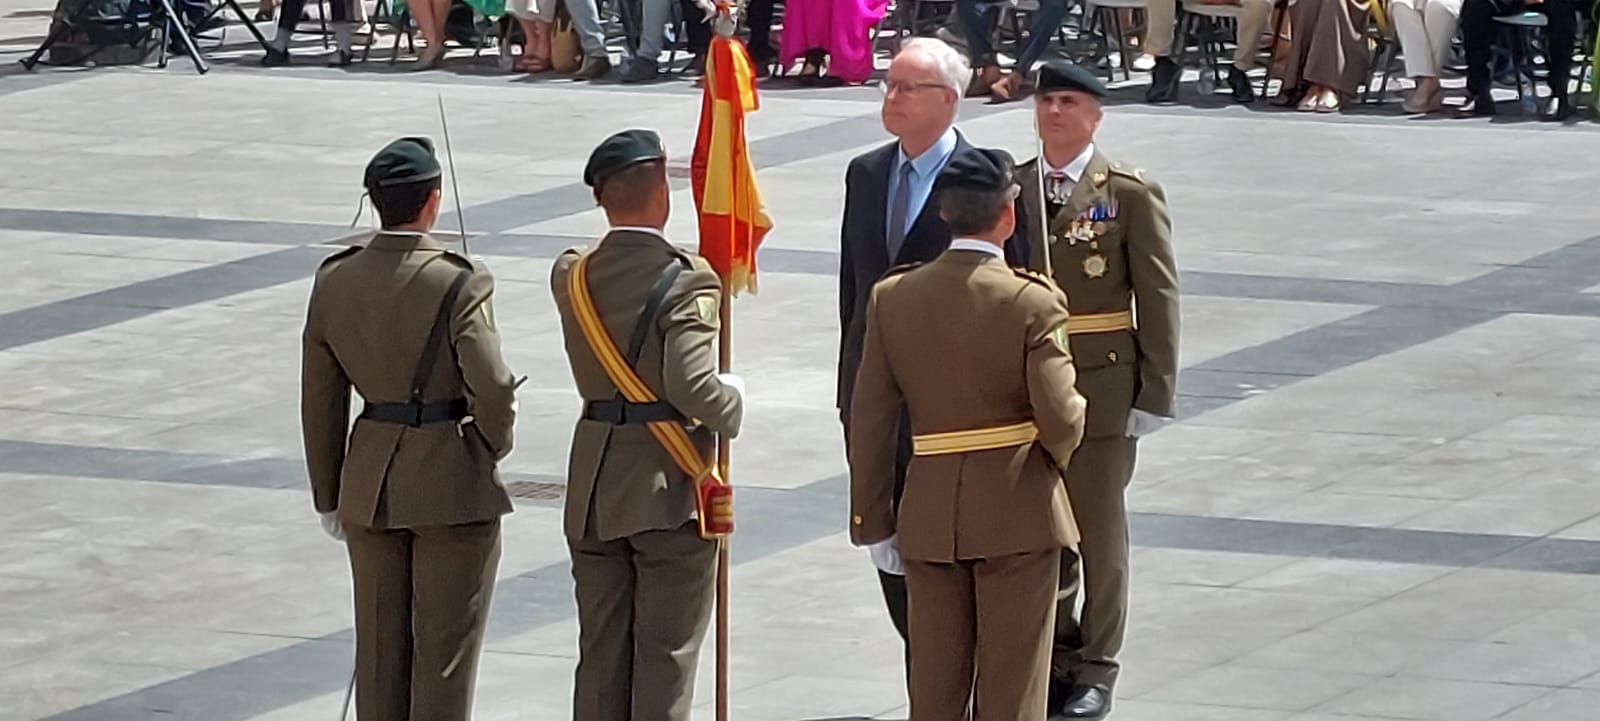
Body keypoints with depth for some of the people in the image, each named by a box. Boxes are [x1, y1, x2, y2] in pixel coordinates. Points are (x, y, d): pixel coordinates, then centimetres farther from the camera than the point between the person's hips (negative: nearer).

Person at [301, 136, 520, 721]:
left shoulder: (334, 282, -1)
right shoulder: (458, 284, -17)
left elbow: (320, 402, 5)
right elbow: (492, 390, -21)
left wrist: (329, 497, 15)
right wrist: (492, 447, 1)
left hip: (370, 482, 5)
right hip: (453, 483, -5)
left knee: (380, 648, 14)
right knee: (444, 650, 5)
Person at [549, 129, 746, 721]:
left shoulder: (571, 276, 1)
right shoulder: (687, 281, -17)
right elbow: (692, 385, -26)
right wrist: (734, 400, -4)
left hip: (593, 492, 5)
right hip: (669, 492, -5)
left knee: (600, 652, 12)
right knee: (666, 655, 2)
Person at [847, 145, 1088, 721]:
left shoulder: (892, 297, -1)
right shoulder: (1033, 302, -13)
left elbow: (869, 420, 1)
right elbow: (1060, 417, -17)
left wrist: (872, 519, 7)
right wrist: (1059, 452, 6)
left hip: (929, 515, 4)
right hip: (1018, 514, -4)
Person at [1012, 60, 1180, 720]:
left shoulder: (1131, 193, -4)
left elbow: (1158, 296, -5)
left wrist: (1155, 393, -9)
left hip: (1101, 386, -3)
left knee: (1099, 529, 4)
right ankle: (1054, 657, 21)